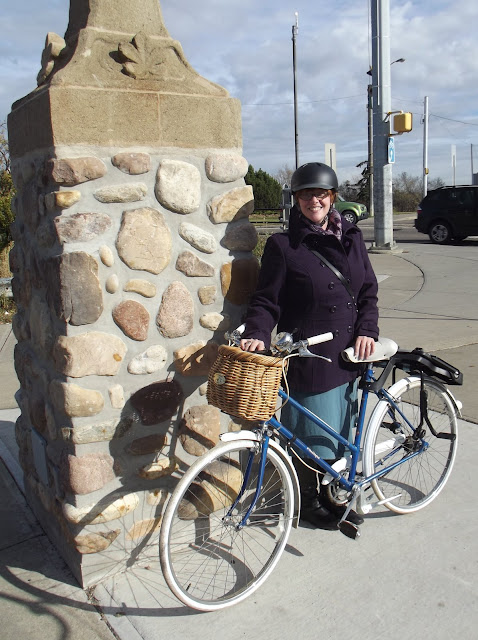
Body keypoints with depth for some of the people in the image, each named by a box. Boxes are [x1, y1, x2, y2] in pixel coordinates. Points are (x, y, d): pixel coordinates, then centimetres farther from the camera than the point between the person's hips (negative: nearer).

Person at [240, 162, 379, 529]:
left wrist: (367, 330, -4)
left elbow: (369, 292, 11)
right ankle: (309, 499, 28)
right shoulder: (283, 245, -5)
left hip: (348, 354, 5)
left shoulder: (351, 238, 9)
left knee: (342, 430, 16)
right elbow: (267, 300, -6)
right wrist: (257, 335, -24)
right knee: (311, 434, 4)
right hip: (307, 358, -5)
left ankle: (334, 494, 37)